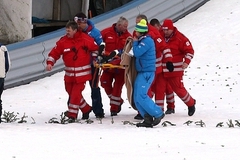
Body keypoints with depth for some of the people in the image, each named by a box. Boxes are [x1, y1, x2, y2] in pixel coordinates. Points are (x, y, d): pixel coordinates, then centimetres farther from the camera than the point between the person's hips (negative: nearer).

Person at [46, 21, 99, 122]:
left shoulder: (85, 39, -9)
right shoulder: (63, 41, -1)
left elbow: (95, 48, 3)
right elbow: (54, 53, 0)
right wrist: (50, 63, -13)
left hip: (82, 72, -5)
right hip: (69, 73, 5)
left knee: (76, 93, -12)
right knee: (70, 92, 9)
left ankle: (72, 114, -7)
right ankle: (86, 109, 27)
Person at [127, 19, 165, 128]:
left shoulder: (147, 41, -14)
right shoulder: (142, 40, 17)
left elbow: (137, 52, -20)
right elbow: (137, 53, 19)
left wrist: (135, 42, -4)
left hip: (147, 72, -10)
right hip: (141, 72, 10)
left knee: (141, 96, -16)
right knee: (137, 98, 5)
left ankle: (158, 113, -7)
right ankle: (148, 119, 5)